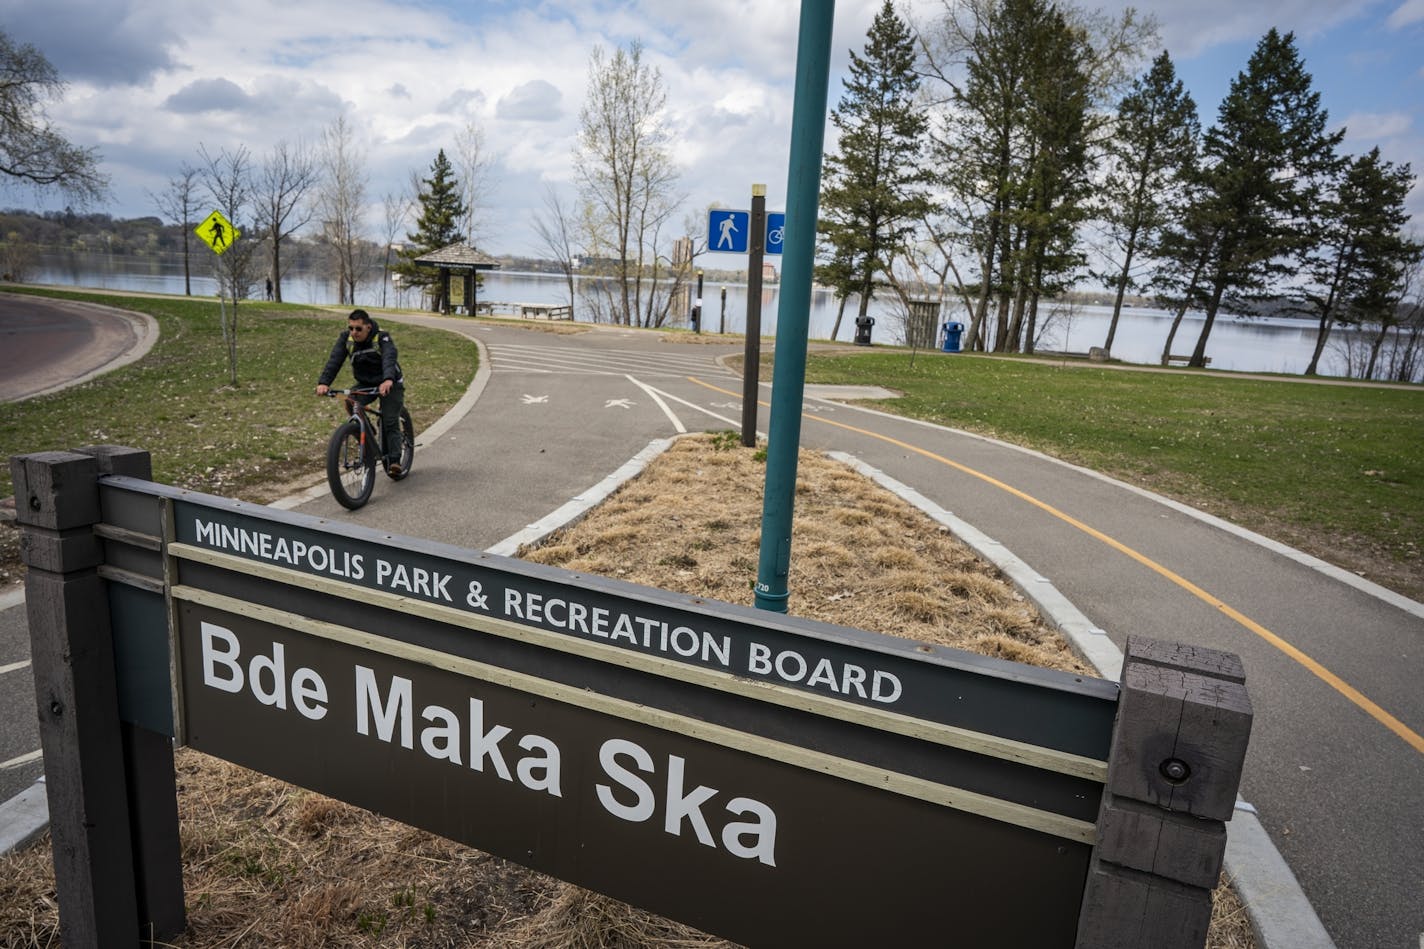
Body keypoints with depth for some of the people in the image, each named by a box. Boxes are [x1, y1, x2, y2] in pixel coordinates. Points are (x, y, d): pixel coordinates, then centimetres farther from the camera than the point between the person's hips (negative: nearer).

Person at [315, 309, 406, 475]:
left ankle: (394, 461, -11)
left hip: (389, 385, -4)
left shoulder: (382, 337, -23)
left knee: (390, 423, -14)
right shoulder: (346, 338, -11)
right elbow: (334, 360, -22)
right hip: (364, 384, 4)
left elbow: (389, 358, -41)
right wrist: (323, 382, -38)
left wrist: (388, 380, -61)